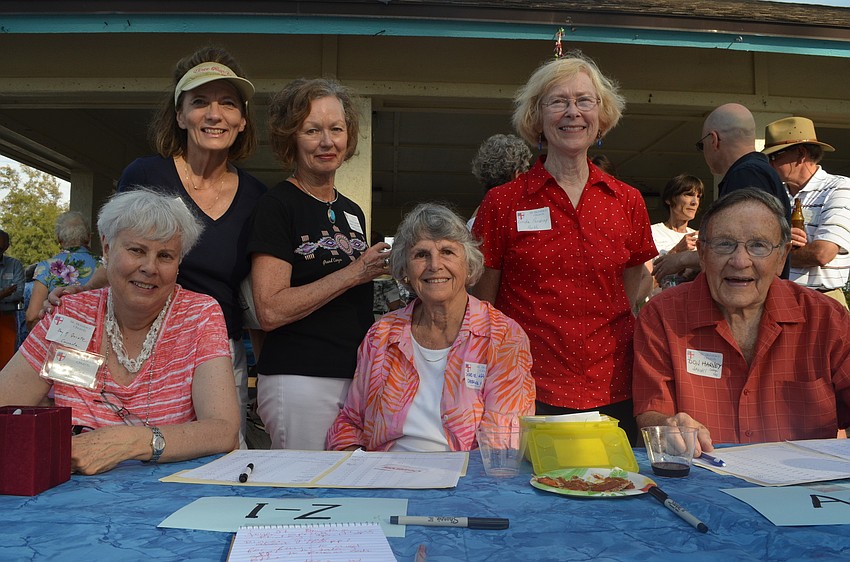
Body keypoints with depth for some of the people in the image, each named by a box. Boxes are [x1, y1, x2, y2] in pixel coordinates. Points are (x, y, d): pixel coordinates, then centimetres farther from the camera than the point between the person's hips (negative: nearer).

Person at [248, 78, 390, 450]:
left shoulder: (352, 212, 15)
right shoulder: (277, 205, -7)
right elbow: (271, 311, -17)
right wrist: (355, 273, -15)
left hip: (357, 377, 7)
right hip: (300, 379, -6)